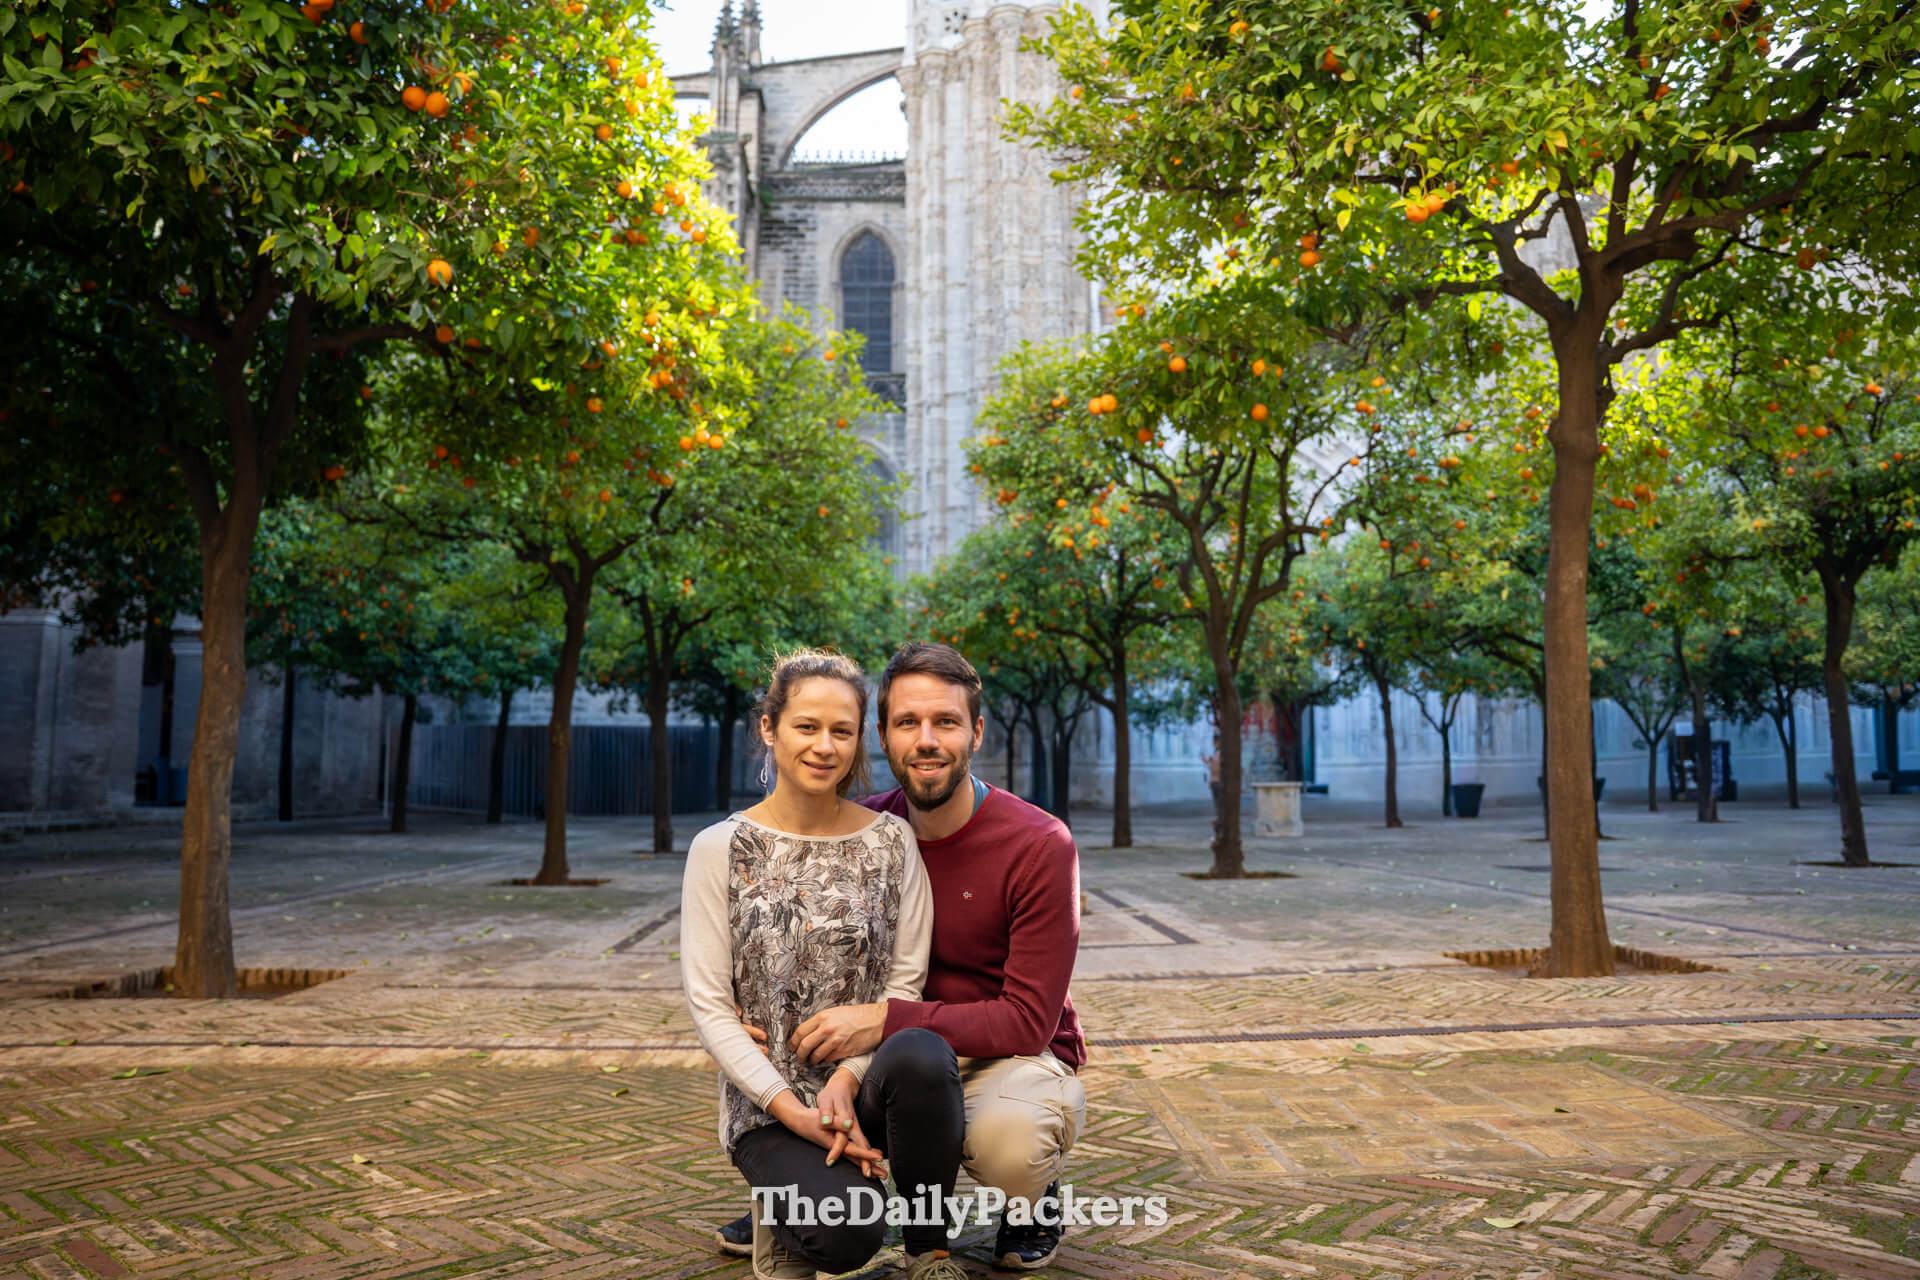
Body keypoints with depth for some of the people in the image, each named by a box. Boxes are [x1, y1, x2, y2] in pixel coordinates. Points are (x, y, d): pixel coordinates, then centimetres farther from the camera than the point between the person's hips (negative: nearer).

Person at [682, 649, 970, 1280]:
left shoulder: (892, 840, 2)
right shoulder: (719, 849, -2)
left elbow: (906, 981, 0)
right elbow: (710, 1006, -5)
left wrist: (848, 1076, -16)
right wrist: (794, 1112, -14)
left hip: (866, 1079, 2)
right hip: (768, 1097, -1)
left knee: (921, 1057, -35)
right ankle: (783, 1212, 8)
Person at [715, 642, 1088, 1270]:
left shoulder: (1040, 845, -19)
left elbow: (1029, 1019, -21)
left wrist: (887, 1019, -31)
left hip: (1015, 1058, -4)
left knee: (1005, 1136, -37)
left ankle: (1034, 1195, 2)